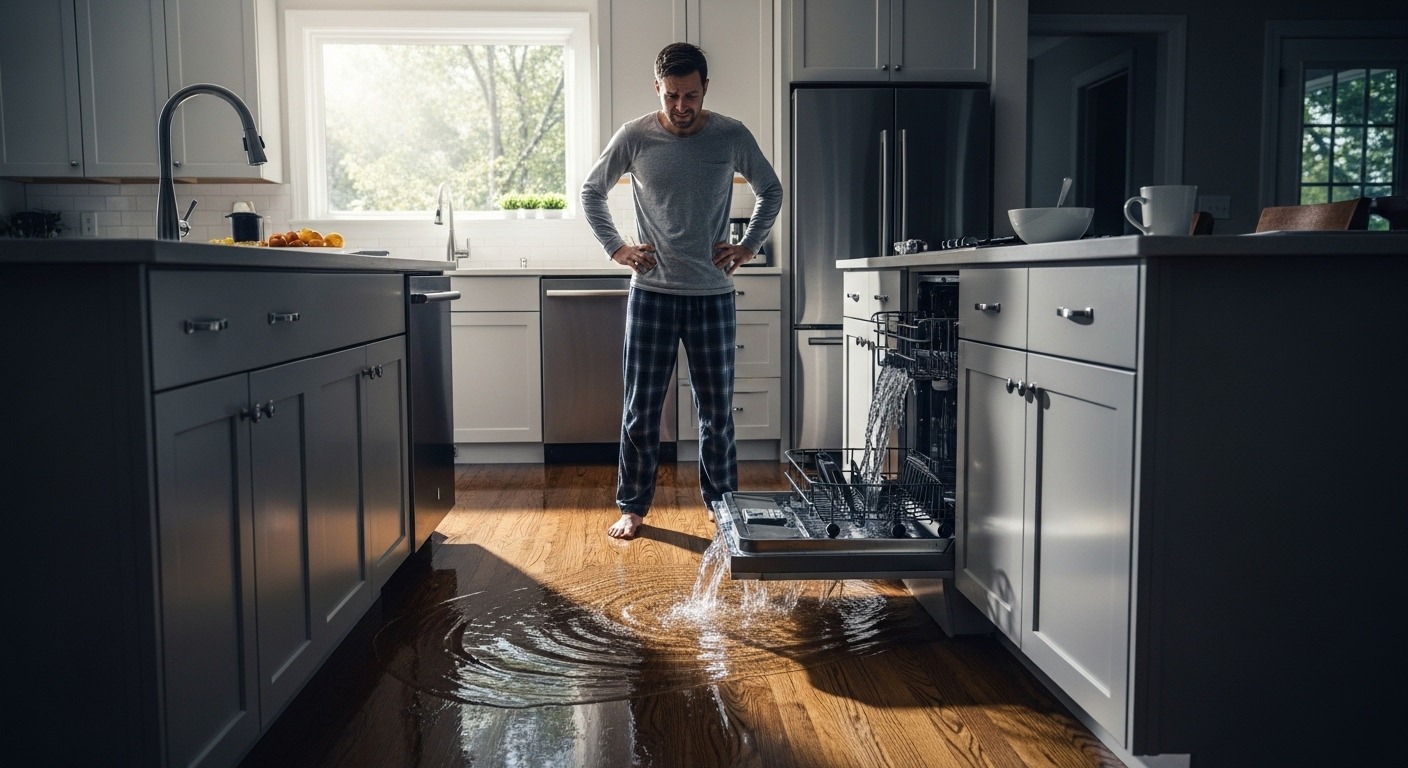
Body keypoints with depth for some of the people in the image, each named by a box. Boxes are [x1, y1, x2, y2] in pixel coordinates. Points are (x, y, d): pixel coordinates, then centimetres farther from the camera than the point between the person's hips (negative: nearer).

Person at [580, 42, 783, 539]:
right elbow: (591, 191, 11)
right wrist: (615, 248, 2)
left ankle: (723, 507, 21)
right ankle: (633, 507, 18)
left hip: (712, 294, 1)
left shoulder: (732, 137, -1)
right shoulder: (634, 137, -3)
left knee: (717, 411, 7)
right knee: (640, 409, 4)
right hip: (651, 292, 0)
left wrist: (749, 246, 4)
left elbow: (771, 191, 14)